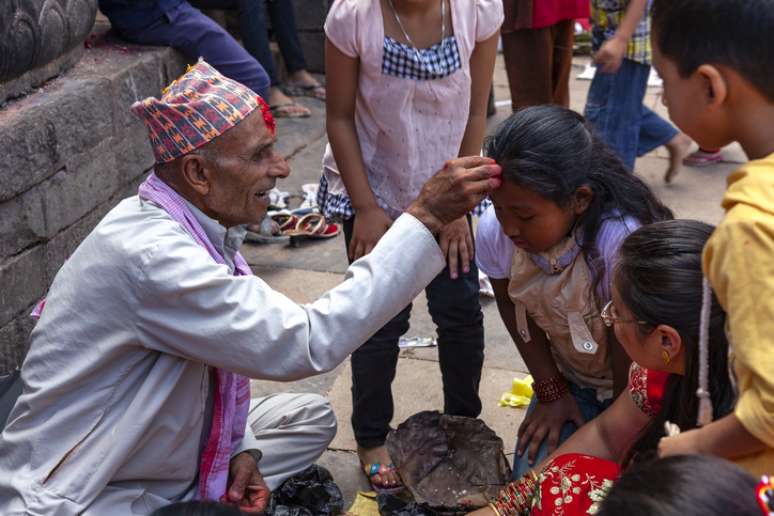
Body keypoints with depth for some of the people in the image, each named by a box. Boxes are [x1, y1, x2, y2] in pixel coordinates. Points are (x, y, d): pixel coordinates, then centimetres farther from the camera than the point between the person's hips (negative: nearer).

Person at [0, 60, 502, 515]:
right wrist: (426, 218, -33)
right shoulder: (149, 253, -31)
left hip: (157, 463, 9)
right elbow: (303, 345, -34)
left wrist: (241, 448, -5)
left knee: (310, 417, 12)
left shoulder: (205, 227, -1)